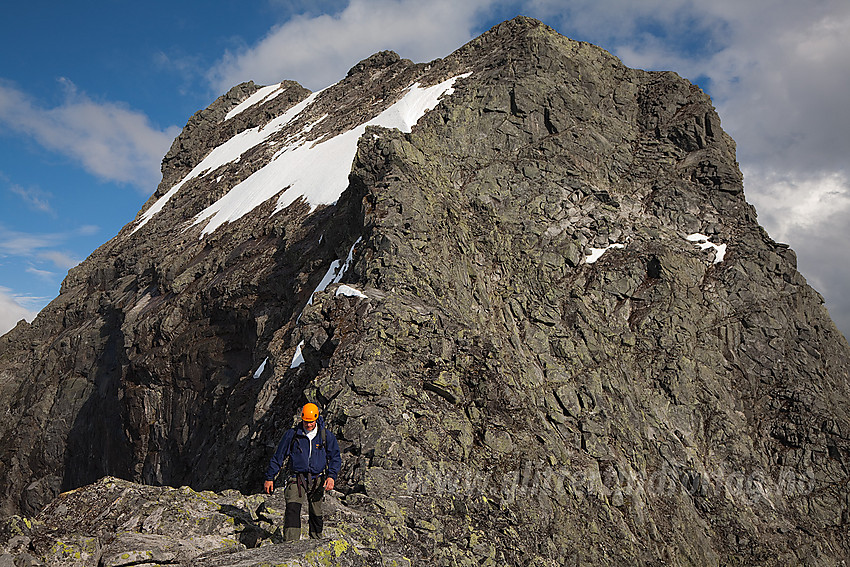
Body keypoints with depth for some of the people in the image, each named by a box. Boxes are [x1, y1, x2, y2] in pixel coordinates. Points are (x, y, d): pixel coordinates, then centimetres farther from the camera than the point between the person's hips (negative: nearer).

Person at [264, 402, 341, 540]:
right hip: (297, 479, -1)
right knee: (292, 509, -20)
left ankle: (316, 540, 29)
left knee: (316, 514, 9)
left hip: (317, 481, 1)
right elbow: (278, 457, 5)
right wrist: (269, 478, 7)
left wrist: (331, 476, -15)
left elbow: (335, 457, 1)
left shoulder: (326, 436, -1)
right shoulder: (292, 434, -3)